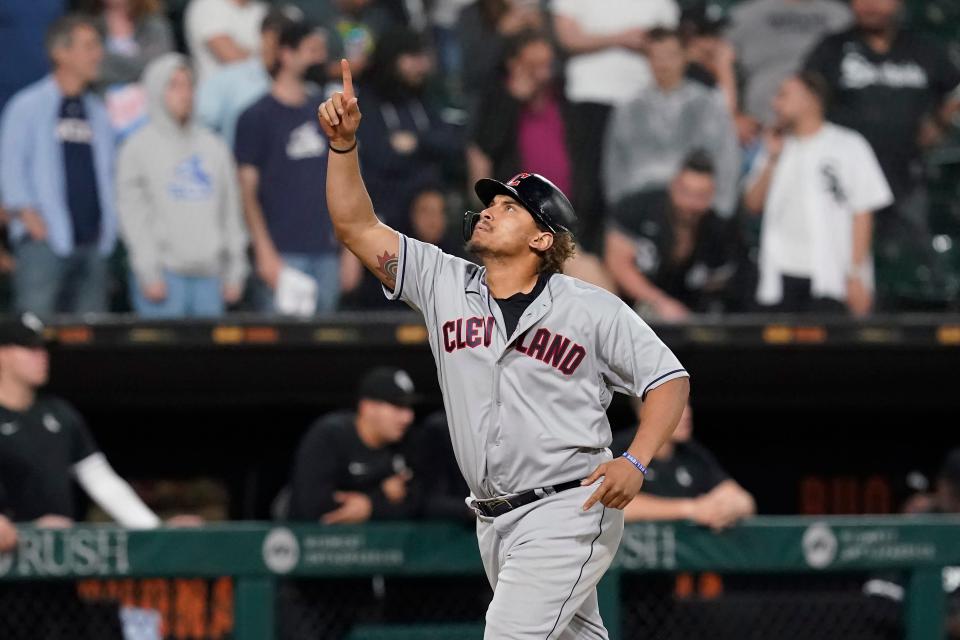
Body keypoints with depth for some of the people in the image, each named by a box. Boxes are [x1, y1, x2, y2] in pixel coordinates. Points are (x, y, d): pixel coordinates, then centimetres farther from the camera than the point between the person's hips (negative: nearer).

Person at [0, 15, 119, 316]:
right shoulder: (27, 107, 1)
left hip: (93, 243, 6)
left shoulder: (98, 113, 18)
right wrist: (27, 214, -13)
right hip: (46, 238, -6)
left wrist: (109, 221, 8)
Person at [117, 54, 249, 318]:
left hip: (210, 275, 4)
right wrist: (149, 274, -12)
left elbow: (232, 214, 17)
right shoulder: (139, 149, 2)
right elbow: (132, 215, -4)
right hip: (165, 274, -4)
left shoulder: (214, 147, 16)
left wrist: (235, 271, 10)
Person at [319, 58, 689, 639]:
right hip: (495, 521, 6)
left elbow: (669, 379, -2)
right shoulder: (445, 285, 6)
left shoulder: (593, 309, -5)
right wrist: (344, 142, -11)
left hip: (567, 513, -6)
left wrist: (636, 462, -16)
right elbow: (356, 226, 2)